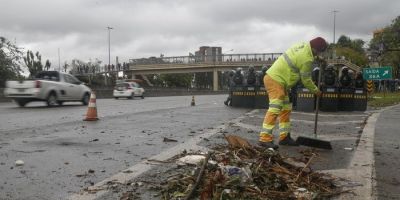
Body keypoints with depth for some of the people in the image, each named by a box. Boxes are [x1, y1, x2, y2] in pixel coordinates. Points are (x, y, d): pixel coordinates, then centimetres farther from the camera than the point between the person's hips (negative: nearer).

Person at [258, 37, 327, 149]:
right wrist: (316, 91, 9)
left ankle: (284, 137, 18)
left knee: (286, 109, 13)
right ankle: (264, 138, -15)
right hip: (276, 81, -10)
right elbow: (306, 80, -6)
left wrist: (317, 59, 26)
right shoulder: (307, 59, -16)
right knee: (275, 110, -14)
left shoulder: (303, 45, 9)